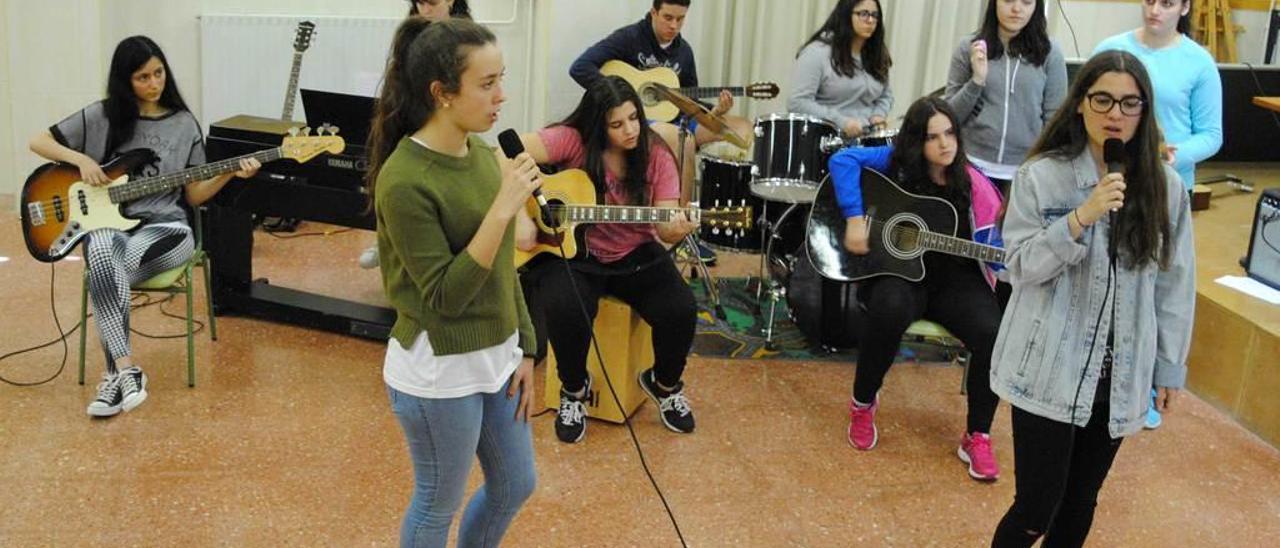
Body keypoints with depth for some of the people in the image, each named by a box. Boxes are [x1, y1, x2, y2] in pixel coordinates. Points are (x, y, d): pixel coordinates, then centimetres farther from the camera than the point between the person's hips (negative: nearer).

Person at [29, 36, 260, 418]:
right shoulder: (102, 116, 6)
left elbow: (193, 196, 8)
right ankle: (126, 368, -41)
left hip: (166, 227, 0)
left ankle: (116, 372, -27)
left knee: (107, 269, -34)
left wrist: (229, 174, -8)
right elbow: (37, 142, 12)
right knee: (103, 253, -38)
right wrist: (81, 159, -5)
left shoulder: (184, 125, 8)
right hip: (108, 224, 0)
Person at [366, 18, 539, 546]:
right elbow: (445, 295, -22)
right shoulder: (404, 180, -22)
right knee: (438, 504, 13)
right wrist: (503, 208, -27)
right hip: (439, 372, -8)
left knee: (515, 486, 21)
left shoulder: (483, 155, 2)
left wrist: (524, 349, 10)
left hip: (495, 359, 8)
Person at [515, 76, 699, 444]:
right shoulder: (573, 140, -15)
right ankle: (574, 389, 2)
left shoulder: (656, 156, -6)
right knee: (565, 311, -33)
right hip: (573, 253, -2)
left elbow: (666, 229, -9)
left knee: (681, 311, -21)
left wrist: (677, 229, -33)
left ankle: (664, 383, 14)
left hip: (636, 257, 3)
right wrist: (521, 215, -32)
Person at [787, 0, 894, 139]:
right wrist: (841, 122, -21)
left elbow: (885, 96, 24)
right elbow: (797, 102, -16)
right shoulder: (817, 53, -9)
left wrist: (878, 115, 1)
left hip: (865, 140, 6)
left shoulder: (877, 55, 12)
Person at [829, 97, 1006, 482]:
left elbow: (994, 248, -1)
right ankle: (863, 403, -8)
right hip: (896, 270, -2)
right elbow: (844, 159, -18)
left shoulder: (973, 185, 0)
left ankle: (977, 436, -2)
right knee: (889, 309, -37)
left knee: (992, 335, -26)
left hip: (955, 279, 2)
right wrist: (855, 219, -26)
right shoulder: (898, 163, -5)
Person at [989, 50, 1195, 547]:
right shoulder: (1041, 176, -8)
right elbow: (1021, 268, -10)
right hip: (1050, 372, -3)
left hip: (1120, 377, 3)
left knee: (1079, 505, 15)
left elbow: (1175, 283, 7)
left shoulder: (1166, 187, 1)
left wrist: (1170, 367, 9)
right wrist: (1081, 219, -23)